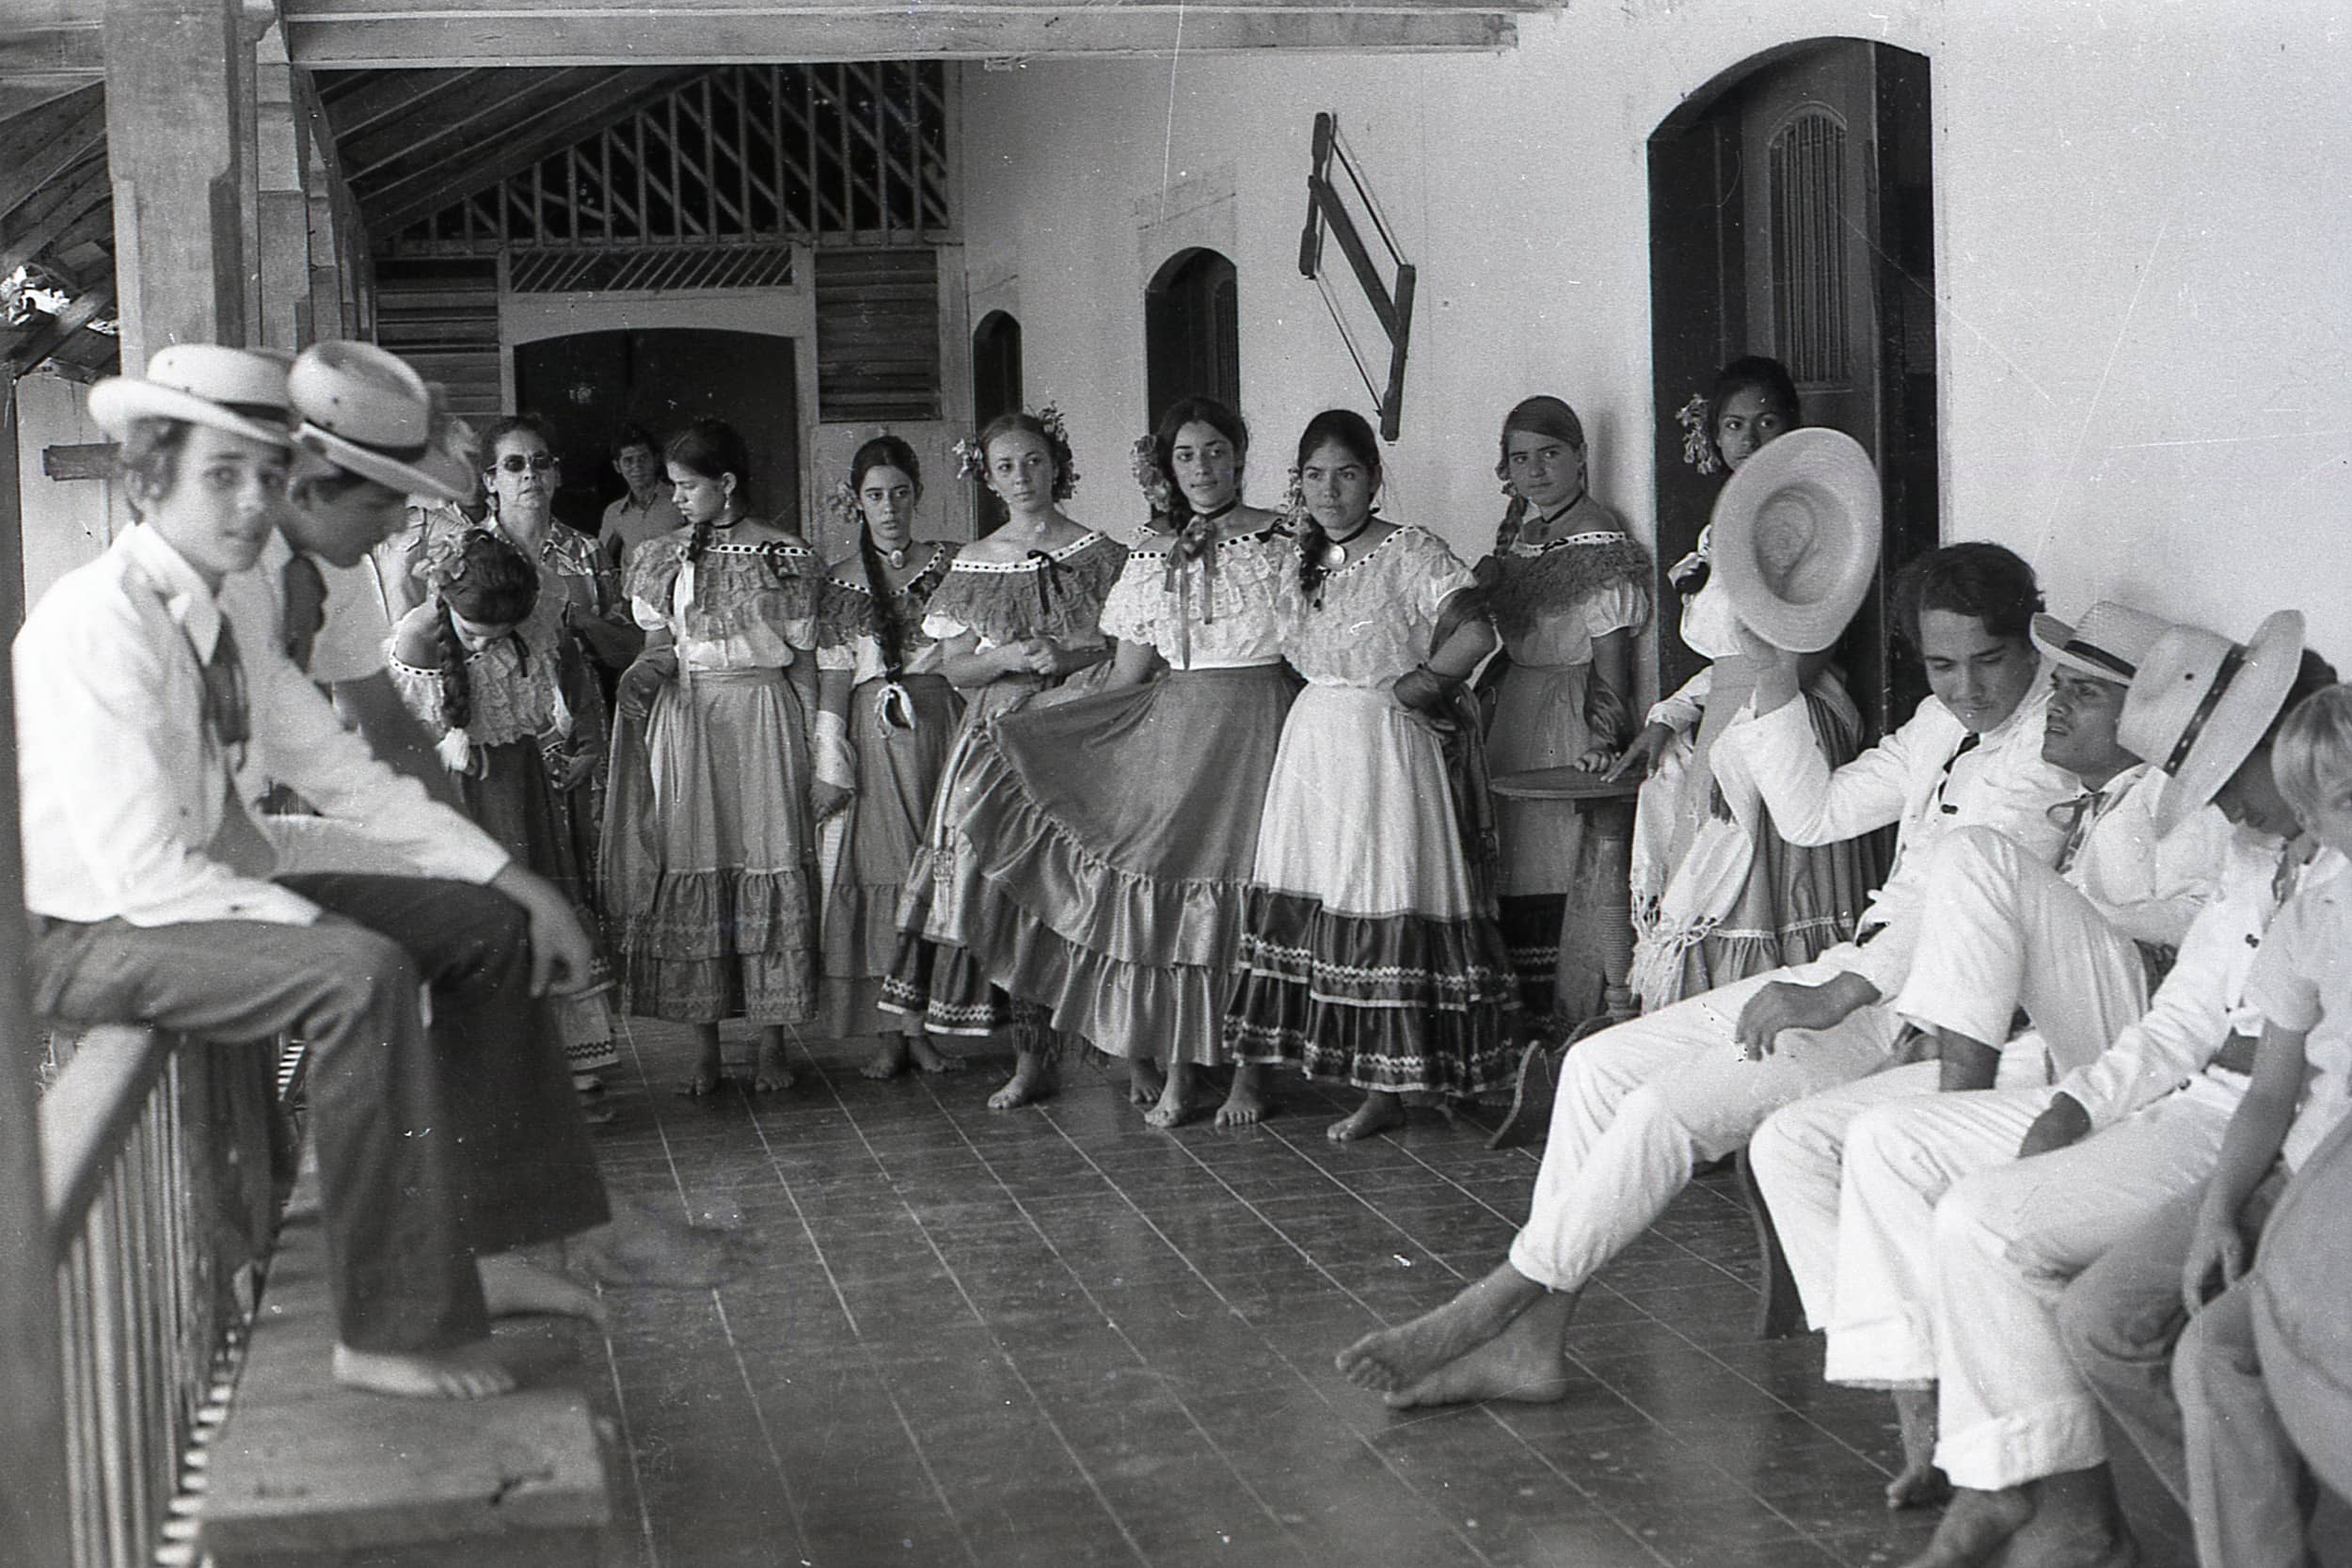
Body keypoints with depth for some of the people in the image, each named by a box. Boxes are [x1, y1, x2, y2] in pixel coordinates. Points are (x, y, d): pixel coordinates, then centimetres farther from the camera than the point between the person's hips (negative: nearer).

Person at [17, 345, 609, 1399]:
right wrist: (333, 930, -24)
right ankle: (391, 1332, -23)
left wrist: (519, 884, 3)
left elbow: (344, 774, 10)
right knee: (363, 975, -31)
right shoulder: (99, 623, -21)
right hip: (89, 937, -10)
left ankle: (485, 1250, 7)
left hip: (207, 894, 10)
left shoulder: (227, 623, 7)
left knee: (487, 925, 4)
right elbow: (141, 869, -26)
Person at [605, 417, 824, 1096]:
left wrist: (817, 748, -1)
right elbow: (660, 646, 14)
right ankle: (705, 1050, 6)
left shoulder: (787, 555, 2)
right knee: (690, 876, 0)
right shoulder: (662, 558, 11)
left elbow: (803, 658, 3)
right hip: (685, 722, 3)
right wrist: (643, 675, -9)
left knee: (772, 873, -4)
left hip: (766, 717, -2)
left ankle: (770, 1046, 5)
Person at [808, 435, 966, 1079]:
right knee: (877, 870, -2)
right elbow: (832, 677, 4)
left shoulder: (948, 565, 8)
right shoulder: (840, 580, 8)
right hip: (872, 734, 0)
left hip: (939, 724, 0)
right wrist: (831, 766, -4)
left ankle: (925, 1021, 6)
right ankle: (889, 1031, 3)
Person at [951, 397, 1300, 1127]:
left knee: (1249, 889, -4)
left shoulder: (1281, 541, 1)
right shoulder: (1151, 553, 11)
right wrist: (1025, 726, 7)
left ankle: (1247, 1068, 7)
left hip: (1260, 730, -3)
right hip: (1172, 730, 3)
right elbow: (1127, 677, 12)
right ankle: (1174, 1066, 6)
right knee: (1165, 885, -3)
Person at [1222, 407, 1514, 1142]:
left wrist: (1417, 682, -9)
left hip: (1386, 744, -7)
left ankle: (1388, 1088, 1)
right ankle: (1340, 1062, 12)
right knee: (1312, 901, 5)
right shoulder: (1302, 563, 12)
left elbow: (1477, 633, -19)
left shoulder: (1410, 553, -9)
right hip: (1313, 743, 7)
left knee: (1384, 902, -5)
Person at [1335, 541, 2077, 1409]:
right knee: (1600, 1063, -2)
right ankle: (1531, 1338, -6)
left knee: (1669, 1107, -23)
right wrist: (1775, 671, 8)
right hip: (1859, 971, 9)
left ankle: (1498, 1302, -9)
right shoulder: (1942, 722, 16)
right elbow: (1815, 814, 18)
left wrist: (1837, 995, -33)